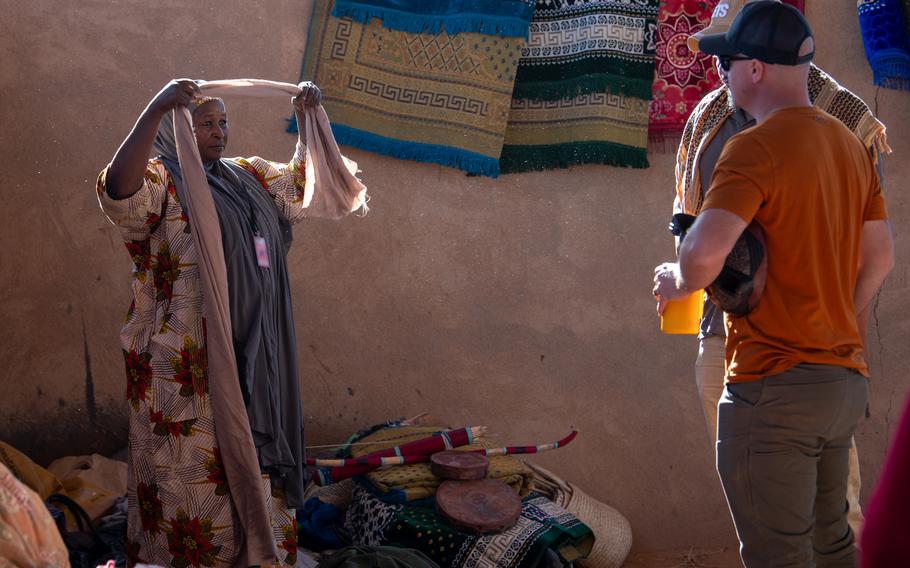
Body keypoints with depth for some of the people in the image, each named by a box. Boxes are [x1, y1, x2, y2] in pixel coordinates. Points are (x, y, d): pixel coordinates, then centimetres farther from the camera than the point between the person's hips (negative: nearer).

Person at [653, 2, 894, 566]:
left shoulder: (756, 148, -15)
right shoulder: (851, 145, 12)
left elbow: (706, 250, -29)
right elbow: (880, 257, 18)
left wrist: (676, 282, -8)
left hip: (775, 384, -9)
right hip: (845, 377, 9)